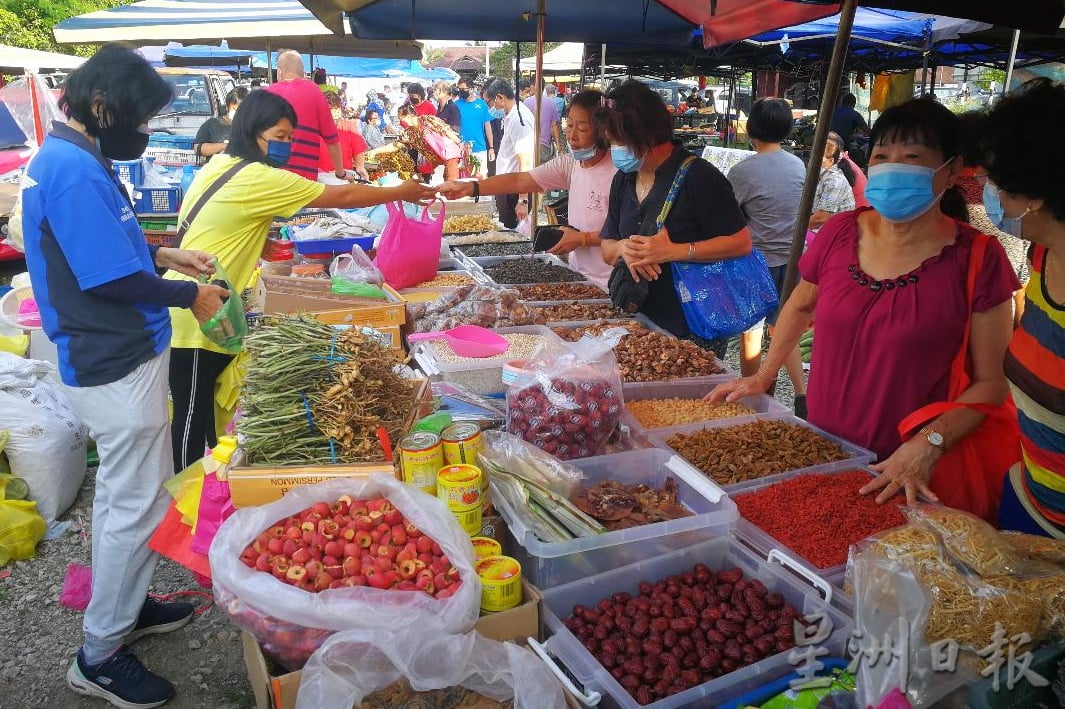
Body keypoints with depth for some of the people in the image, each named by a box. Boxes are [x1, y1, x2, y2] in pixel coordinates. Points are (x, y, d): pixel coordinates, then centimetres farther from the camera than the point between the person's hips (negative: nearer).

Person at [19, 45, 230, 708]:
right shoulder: (76, 171, -22)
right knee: (139, 507, 2)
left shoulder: (67, 157, 10)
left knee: (120, 494, 22)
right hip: (120, 363, -10)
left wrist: (162, 254, 11)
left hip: (108, 357, 11)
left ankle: (125, 606, 39)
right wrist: (189, 295, -11)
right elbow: (111, 281, -24)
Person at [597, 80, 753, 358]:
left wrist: (672, 251, -23)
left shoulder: (697, 176, -13)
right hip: (640, 322, 6)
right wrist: (623, 248, -12)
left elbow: (741, 243, -15)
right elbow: (607, 250, 13)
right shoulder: (623, 180, 8)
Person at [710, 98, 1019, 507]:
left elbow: (991, 382, -10)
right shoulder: (839, 233, -4)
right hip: (820, 450, 4)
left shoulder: (977, 259, -13)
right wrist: (762, 377, 9)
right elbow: (801, 306, 13)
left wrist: (928, 445, -22)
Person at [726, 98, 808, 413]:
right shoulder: (799, 166, 3)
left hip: (757, 261, -5)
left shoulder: (742, 171, -15)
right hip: (791, 259, 5)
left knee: (751, 333, 8)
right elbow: (799, 212, 14)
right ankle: (802, 394, 14)